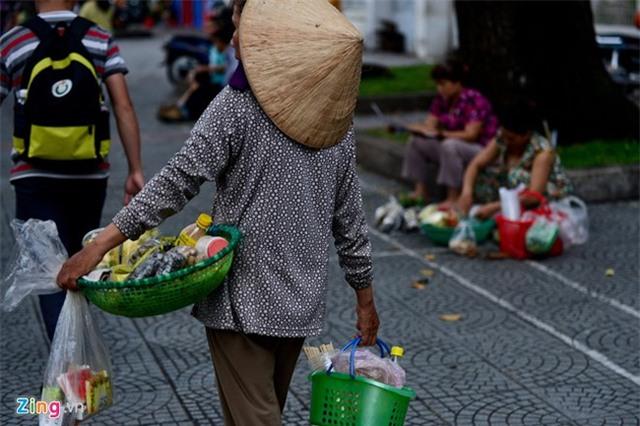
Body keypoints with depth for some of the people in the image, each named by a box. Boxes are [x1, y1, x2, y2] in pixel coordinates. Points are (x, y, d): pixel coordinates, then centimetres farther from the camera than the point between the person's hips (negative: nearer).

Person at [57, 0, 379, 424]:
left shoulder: (238, 105, -13)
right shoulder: (335, 112, 5)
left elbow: (178, 181, -18)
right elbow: (349, 213, 8)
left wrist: (100, 245, -16)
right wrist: (364, 293, 16)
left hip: (244, 296, -6)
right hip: (303, 298, 6)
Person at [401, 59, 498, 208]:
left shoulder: (474, 100, -19)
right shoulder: (442, 99, 3)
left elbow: (470, 135, -25)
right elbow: (429, 125, 3)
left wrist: (439, 134, -27)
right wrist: (416, 128, -20)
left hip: (482, 150, -8)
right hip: (452, 148, 8)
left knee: (449, 145, -36)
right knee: (416, 141, -2)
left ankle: (453, 199, -31)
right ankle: (421, 191, 0)